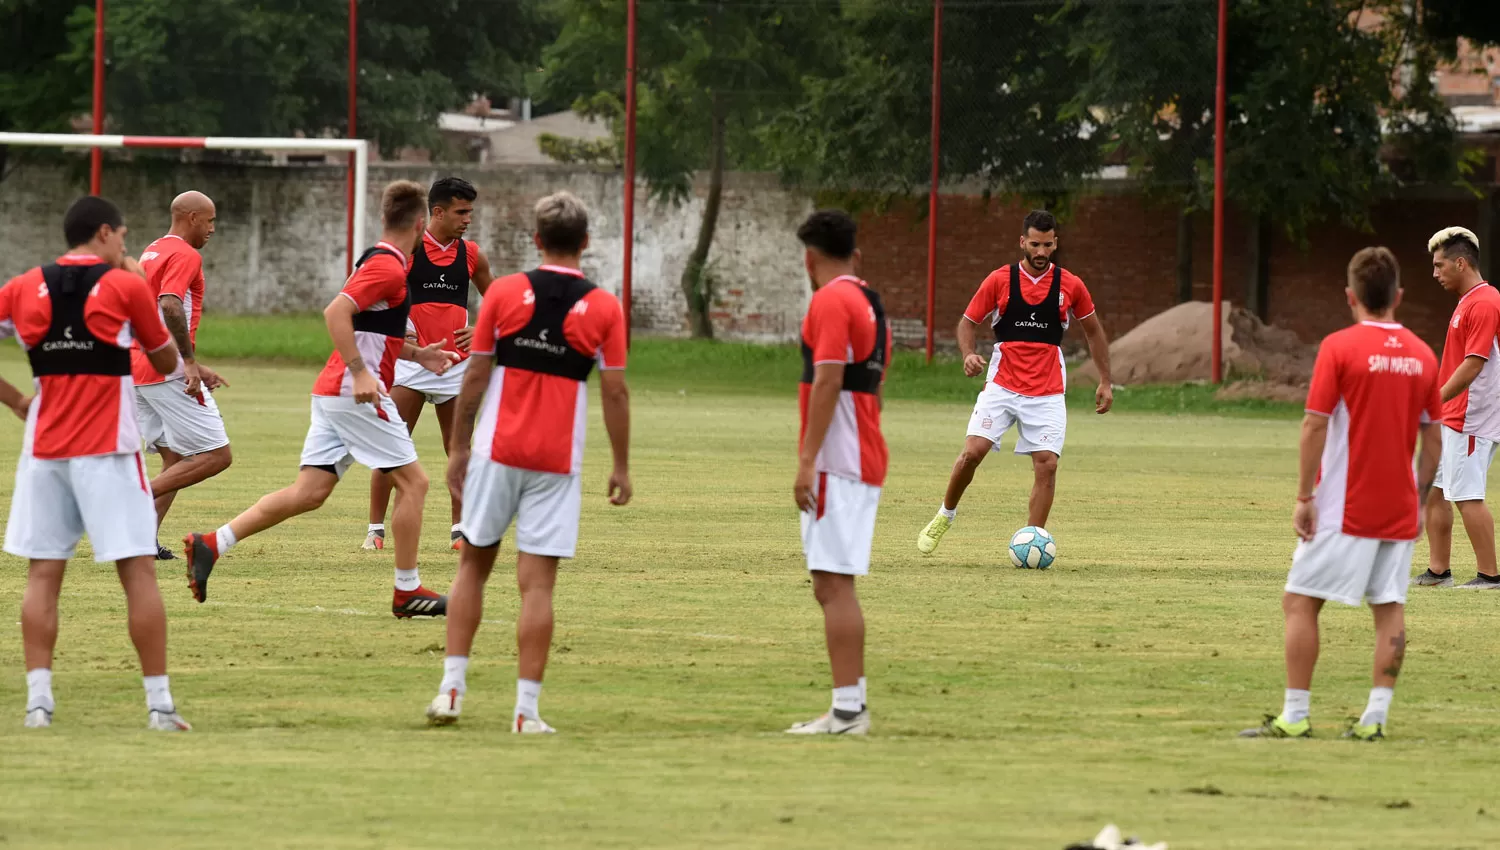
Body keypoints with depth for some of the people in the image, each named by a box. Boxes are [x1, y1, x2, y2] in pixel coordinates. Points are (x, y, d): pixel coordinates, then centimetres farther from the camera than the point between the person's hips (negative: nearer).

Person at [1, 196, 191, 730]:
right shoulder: (126, 287, -3)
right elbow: (166, 361, 8)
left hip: (44, 447, 3)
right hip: (108, 450, -3)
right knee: (138, 571, -1)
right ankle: (159, 703, -4)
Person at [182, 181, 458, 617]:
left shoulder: (380, 261, 18)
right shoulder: (388, 267, -13)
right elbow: (335, 313, -24)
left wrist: (416, 353, 24)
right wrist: (359, 373, -27)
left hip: (332, 395, 9)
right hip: (357, 395, -9)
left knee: (308, 492, 4)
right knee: (413, 482, 0)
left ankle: (211, 545, -3)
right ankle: (407, 590, 4)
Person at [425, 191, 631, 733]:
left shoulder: (504, 292, -1)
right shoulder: (603, 308, -1)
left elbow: (475, 377, 1)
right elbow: (615, 393, -1)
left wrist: (458, 449, 9)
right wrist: (621, 467, 8)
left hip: (498, 450, 1)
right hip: (558, 463, -1)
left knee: (473, 564, 14)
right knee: (537, 583, 0)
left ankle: (452, 687, 7)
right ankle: (526, 709, -3)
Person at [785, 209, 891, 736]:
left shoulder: (831, 302, -11)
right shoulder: (870, 303, 18)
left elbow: (828, 381, -19)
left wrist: (808, 462, -20)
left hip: (837, 465, -10)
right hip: (864, 464, 10)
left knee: (834, 585, -11)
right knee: (832, 588, 15)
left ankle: (847, 712, -15)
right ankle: (852, 704, 17)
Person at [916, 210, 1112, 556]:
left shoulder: (1070, 286, 2)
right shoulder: (999, 280, -1)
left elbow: (1093, 332, 15)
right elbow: (968, 322, 6)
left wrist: (1105, 382, 12)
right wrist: (968, 354, -15)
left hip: (1047, 394, 1)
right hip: (1001, 387, -1)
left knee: (1047, 464, -10)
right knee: (973, 451, -13)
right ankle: (944, 517, 10)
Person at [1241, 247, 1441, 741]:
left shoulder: (1339, 348, -10)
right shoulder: (1422, 355, 5)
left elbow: (1315, 426, -13)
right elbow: (1433, 440, 9)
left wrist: (1305, 497, -9)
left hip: (1344, 510, -5)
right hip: (1399, 510, 5)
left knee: (1300, 602, 2)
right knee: (1390, 607, 7)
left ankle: (1295, 716, -2)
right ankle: (1375, 717, 2)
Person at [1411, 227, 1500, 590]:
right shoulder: (1468, 301, 16)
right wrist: (1436, 404, 20)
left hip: (1471, 419, -11)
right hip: (1451, 419, 11)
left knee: (1467, 496, -10)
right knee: (1433, 491, 12)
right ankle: (1438, 571, 17)